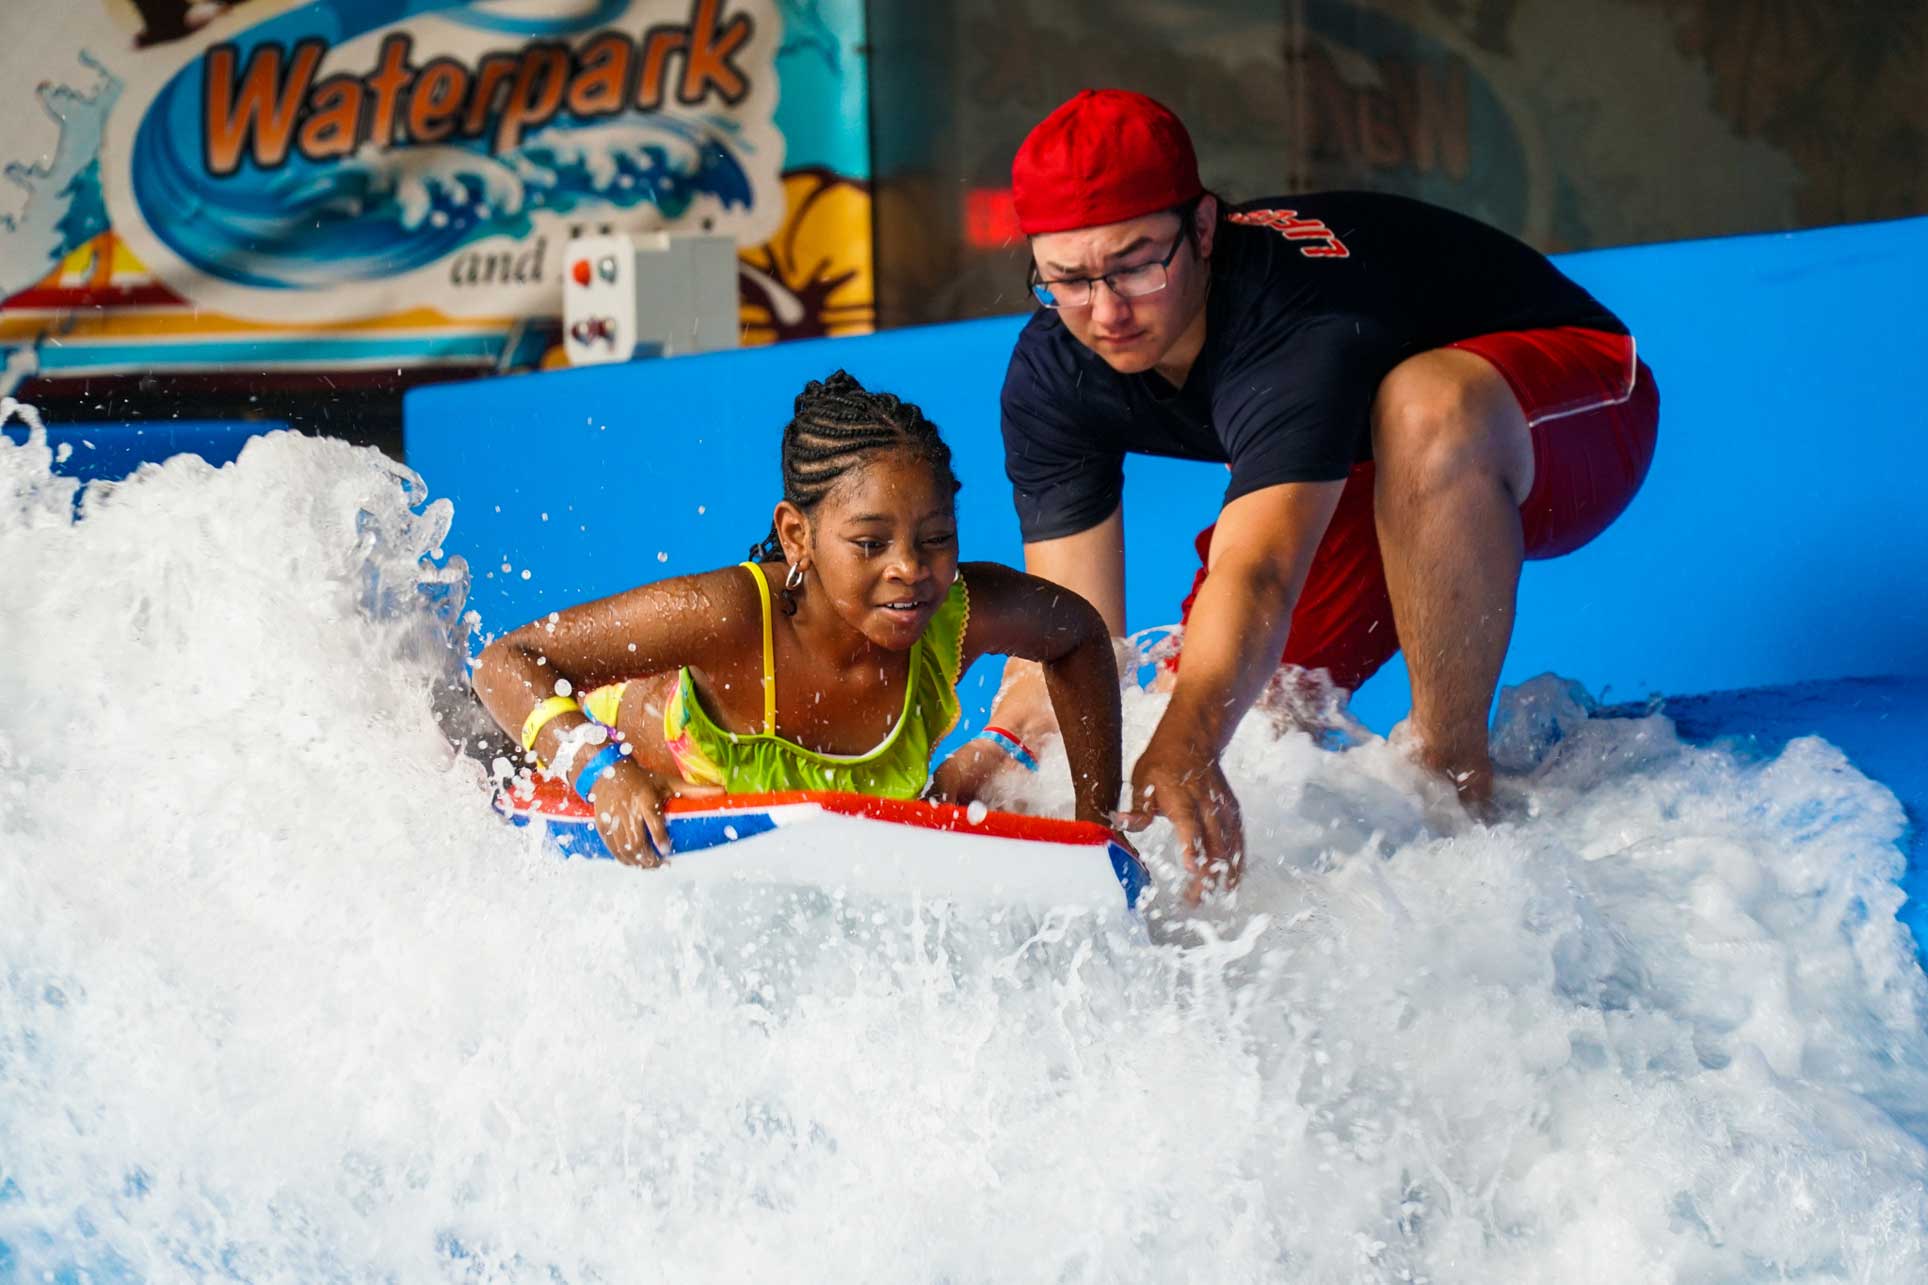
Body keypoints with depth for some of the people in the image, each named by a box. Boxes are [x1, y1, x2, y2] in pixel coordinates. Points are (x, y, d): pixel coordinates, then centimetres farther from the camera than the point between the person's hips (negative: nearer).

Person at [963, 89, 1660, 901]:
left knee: (1425, 403, -42)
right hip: (1350, 478, 7)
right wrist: (995, 757, -37)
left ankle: (1456, 776, -29)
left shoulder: (1298, 313, -40)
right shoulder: (1049, 380, -19)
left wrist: (1186, 749, -68)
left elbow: (1258, 575, -53)